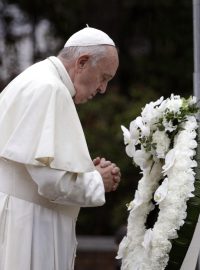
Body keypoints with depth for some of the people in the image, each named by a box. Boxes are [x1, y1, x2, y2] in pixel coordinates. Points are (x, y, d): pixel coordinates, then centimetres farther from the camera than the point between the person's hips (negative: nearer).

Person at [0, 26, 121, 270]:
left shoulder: (35, 82, 16)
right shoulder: (49, 89, -16)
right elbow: (50, 175, -22)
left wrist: (87, 169, 8)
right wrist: (97, 181, -6)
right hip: (26, 227, -10)